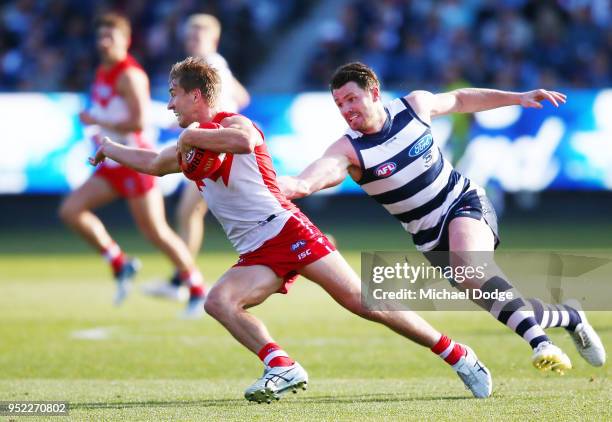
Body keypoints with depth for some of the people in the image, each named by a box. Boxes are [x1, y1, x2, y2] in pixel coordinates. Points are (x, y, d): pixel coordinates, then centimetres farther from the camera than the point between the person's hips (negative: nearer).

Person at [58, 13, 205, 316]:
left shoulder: (129, 75, -16)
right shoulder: (102, 73, 13)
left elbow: (138, 122, -24)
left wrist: (97, 122, -17)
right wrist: (103, 135, 12)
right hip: (112, 165, 9)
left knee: (155, 231, -5)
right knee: (71, 210, -3)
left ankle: (197, 291, 8)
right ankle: (120, 265, 5)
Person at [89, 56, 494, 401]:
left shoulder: (231, 123, -4)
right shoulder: (190, 147, 23)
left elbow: (244, 140, -30)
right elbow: (153, 163, 44)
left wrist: (191, 138, -18)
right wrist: (109, 148, 52)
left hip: (286, 230, -8)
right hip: (256, 256, 8)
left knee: (362, 302, -14)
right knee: (218, 301, -20)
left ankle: (459, 356, -7)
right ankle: (282, 367, -30)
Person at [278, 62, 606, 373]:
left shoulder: (414, 105, -7)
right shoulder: (348, 150, -15)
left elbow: (460, 100, 14)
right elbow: (306, 182, -32)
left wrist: (517, 97, 12)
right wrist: (278, 185, -54)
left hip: (466, 203, -2)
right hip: (430, 238, 2)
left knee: (469, 262, -33)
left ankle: (539, 342, -41)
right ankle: (569, 318, 11)